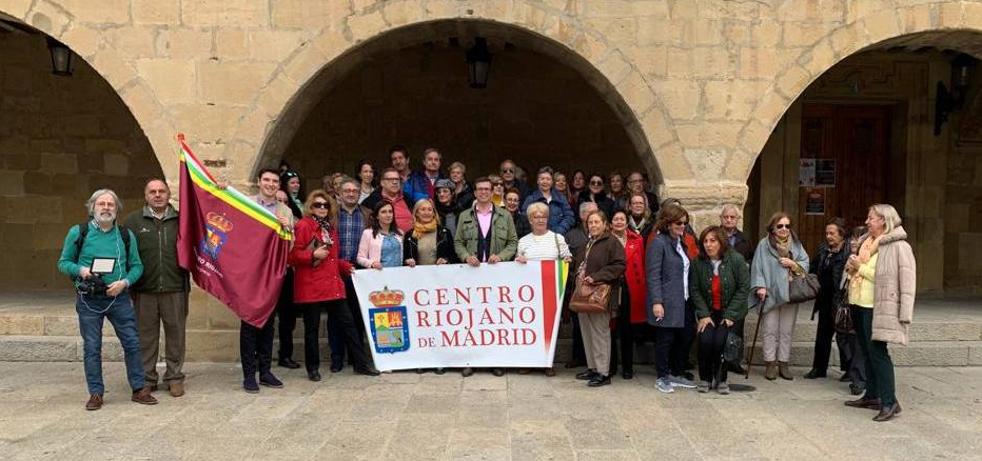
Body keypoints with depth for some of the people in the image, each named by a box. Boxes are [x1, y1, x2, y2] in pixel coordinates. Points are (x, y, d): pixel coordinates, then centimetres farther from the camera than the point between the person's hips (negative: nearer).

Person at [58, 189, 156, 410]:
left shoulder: (126, 235, 6)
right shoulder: (78, 232, 1)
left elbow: (137, 266, 8)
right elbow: (63, 262, 7)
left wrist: (125, 282, -11)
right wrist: (80, 270, -14)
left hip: (118, 297, 1)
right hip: (89, 300, -1)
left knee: (132, 343, 1)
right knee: (92, 348, 5)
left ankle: (139, 389, 13)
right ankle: (96, 393, 17)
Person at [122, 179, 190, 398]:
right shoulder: (133, 221, 6)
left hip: (175, 289, 0)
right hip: (144, 290, 0)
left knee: (176, 333, 6)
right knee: (146, 335, 7)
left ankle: (175, 377, 17)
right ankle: (147, 378, 20)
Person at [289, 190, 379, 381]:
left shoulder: (330, 227, 16)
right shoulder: (304, 225, -6)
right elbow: (293, 254, -11)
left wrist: (345, 266, 11)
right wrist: (313, 255, -21)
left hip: (332, 284, 7)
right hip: (311, 286, -7)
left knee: (347, 323, 7)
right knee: (312, 328, 4)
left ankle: (361, 363, 13)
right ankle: (312, 368, 17)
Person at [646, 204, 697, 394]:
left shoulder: (680, 243, 17)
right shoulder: (658, 242, -8)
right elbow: (653, 275, -14)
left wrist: (689, 296, 12)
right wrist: (656, 302, -19)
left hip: (682, 301, 7)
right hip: (666, 303, -7)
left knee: (682, 339, 7)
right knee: (665, 339, -1)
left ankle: (677, 374, 20)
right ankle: (662, 378, 10)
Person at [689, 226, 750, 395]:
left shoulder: (736, 259, -12)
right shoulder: (698, 262, -7)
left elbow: (744, 288, -11)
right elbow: (694, 289, -4)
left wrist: (730, 315, -13)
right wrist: (703, 314, -12)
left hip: (731, 312, -2)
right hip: (708, 311, 2)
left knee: (720, 341, -21)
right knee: (705, 340, -20)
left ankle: (721, 379, 2)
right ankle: (705, 378, 2)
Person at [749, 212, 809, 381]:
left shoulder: (796, 244, 9)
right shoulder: (764, 244, -2)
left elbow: (806, 264, 8)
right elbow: (757, 267, -7)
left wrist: (793, 264, -10)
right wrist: (760, 286, -16)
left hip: (790, 294, 3)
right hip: (770, 294, -3)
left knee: (787, 331, 8)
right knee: (770, 330, 1)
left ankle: (783, 363, 16)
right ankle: (771, 364, 7)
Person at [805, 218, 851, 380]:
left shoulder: (849, 251, -13)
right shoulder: (822, 250, 10)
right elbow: (813, 270, 20)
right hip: (825, 300, 7)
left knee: (842, 335, 2)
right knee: (823, 334, 14)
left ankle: (850, 369, 17)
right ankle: (819, 368, 24)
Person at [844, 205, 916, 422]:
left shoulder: (898, 246, -9)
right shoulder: (866, 242, 16)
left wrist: (861, 267, -17)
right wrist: (852, 268, 2)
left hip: (876, 307, -8)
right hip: (859, 305, 8)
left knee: (877, 352, -9)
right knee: (867, 351, 13)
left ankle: (889, 402, -4)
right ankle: (872, 396, 22)